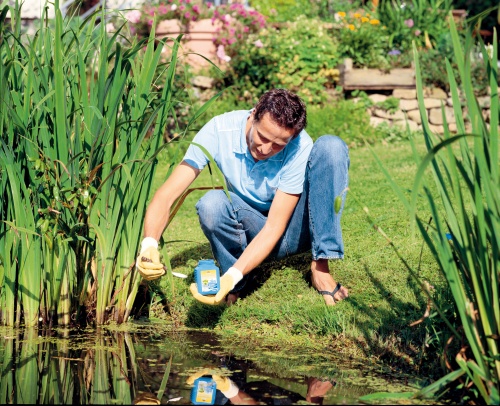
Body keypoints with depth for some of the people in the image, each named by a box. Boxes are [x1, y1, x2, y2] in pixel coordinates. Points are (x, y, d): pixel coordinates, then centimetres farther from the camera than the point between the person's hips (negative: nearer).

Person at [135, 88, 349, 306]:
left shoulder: (300, 148, -26)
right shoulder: (219, 131, -23)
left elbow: (274, 228, -27)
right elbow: (166, 195, -26)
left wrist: (231, 277, -41)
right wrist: (149, 246, -45)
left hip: (296, 230, -1)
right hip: (249, 230, 1)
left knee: (332, 146, -25)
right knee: (211, 204, -35)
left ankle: (320, 267, -24)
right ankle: (235, 287, -8)